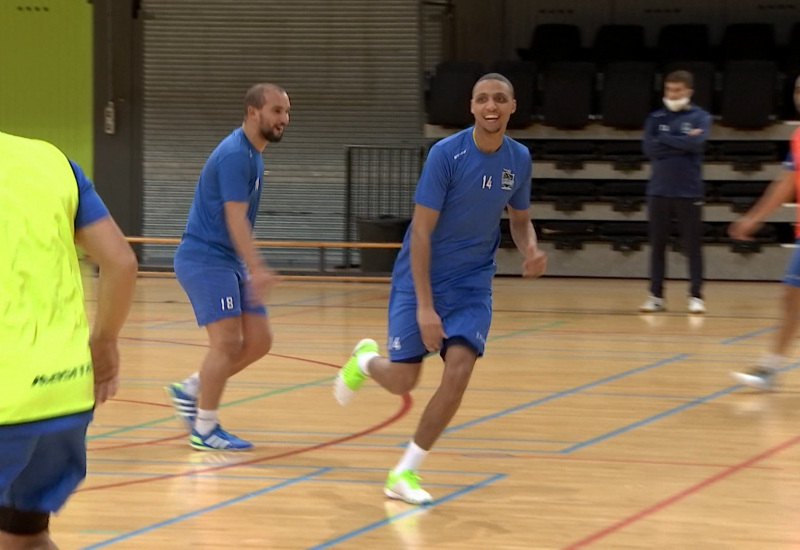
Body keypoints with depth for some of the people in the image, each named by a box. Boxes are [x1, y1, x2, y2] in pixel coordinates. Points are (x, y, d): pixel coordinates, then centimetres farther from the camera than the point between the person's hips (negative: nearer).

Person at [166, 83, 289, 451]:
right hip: (204, 258, -10)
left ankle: (188, 392, 18)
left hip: (228, 262, 10)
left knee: (259, 341, 5)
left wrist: (253, 269, 23)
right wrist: (257, 269, -32)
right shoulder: (235, 155, -17)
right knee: (227, 341, -13)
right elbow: (234, 218, -25)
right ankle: (205, 430, -3)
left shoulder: (252, 154, 13)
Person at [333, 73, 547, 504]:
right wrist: (425, 305, -23)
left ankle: (404, 473, -3)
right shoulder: (446, 154, -19)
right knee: (402, 381, -2)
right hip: (420, 277, -4)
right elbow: (421, 232, -19)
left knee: (459, 370, -16)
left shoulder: (518, 159, -3)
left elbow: (519, 219, 14)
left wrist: (530, 250, -10)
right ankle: (364, 360, 37)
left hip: (472, 283, 4)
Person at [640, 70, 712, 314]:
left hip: (689, 192, -2)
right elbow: (649, 148, -5)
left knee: (693, 247, -1)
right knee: (657, 246, 4)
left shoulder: (700, 117, 2)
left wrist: (664, 139, -8)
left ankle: (696, 296, 4)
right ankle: (656, 296, 10)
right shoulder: (656, 118, 9)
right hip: (659, 191, 2)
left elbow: (696, 142, -16)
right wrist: (681, 143, -9)